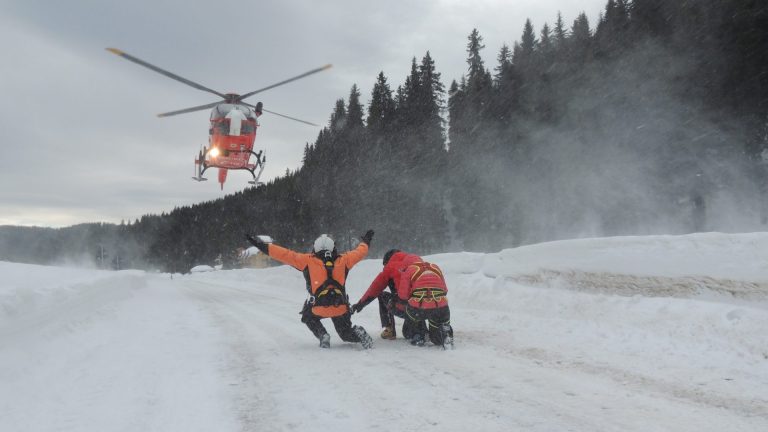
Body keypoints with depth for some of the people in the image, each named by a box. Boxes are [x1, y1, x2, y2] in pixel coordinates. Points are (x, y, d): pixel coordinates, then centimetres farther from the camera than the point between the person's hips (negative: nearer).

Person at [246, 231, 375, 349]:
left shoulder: (308, 260, 0)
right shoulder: (342, 260, 8)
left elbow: (286, 255, 0)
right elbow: (360, 252, 23)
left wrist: (263, 246, 7)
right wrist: (365, 242, 44)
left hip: (319, 307, -2)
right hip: (341, 307, 3)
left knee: (309, 318, 33)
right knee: (346, 334, 27)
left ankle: (323, 336, 6)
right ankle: (359, 333, -6)